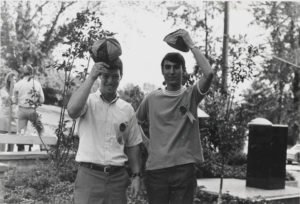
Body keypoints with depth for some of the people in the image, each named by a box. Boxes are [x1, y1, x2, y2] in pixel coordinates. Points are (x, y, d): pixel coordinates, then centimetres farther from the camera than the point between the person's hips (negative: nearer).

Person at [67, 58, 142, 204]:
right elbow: (72, 110, -25)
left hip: (117, 176, 4)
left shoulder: (127, 109, 9)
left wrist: (136, 175, 8)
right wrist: (91, 78, -22)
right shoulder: (89, 101, -1)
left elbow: (132, 145, 14)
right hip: (89, 174, -3)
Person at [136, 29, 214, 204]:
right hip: (155, 168, 2)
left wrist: (191, 45, -12)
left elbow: (209, 74, -17)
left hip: (184, 168, -2)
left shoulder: (191, 95, 1)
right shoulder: (152, 98, 7)